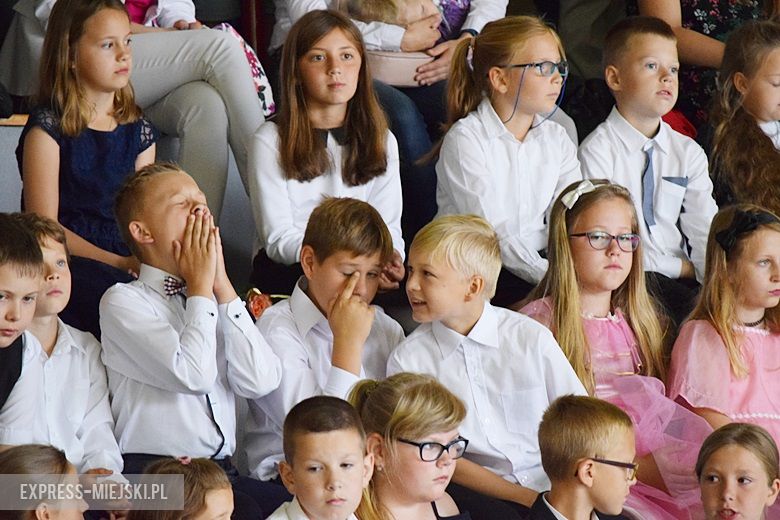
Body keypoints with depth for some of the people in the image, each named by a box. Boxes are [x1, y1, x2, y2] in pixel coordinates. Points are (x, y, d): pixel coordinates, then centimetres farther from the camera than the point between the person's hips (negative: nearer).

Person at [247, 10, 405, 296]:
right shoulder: (270, 142, -2)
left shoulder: (381, 141, 12)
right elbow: (279, 240, -8)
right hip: (287, 272, -4)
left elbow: (387, 225, 7)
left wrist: (389, 256, -19)